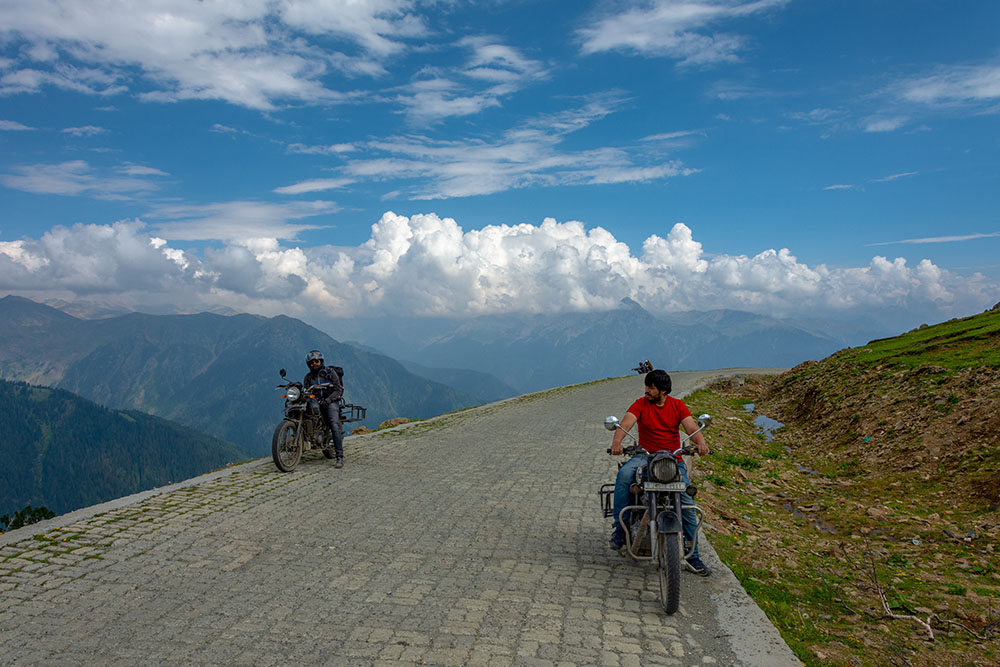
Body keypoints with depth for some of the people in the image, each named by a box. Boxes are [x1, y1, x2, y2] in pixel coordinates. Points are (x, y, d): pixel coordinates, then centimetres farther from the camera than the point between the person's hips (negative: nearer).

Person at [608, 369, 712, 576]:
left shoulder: (678, 405, 4)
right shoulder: (641, 404, 0)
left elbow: (692, 428, -8)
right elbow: (625, 424, -16)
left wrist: (700, 442, -31)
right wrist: (616, 442, -37)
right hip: (645, 456, -1)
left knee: (688, 503, -11)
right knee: (624, 474, -32)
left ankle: (692, 556, 3)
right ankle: (619, 528, -21)